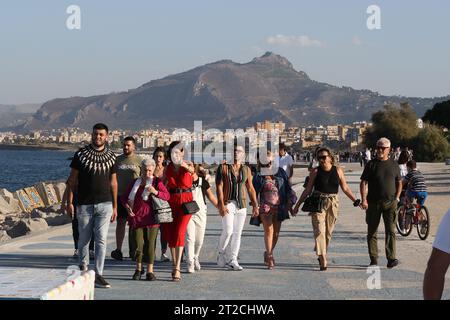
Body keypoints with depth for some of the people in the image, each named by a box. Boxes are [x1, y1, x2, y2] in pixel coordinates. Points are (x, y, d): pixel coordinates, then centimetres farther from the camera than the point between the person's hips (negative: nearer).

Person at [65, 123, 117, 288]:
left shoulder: (111, 157, 6)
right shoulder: (81, 154, 0)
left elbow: (113, 182, 11)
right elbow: (72, 179, 3)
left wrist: (115, 206, 10)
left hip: (105, 204, 1)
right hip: (84, 204, -1)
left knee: (101, 239, -6)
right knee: (84, 239, 9)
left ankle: (98, 275, -4)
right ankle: (83, 265, 34)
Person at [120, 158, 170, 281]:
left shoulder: (157, 182, 5)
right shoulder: (135, 183, 13)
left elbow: (167, 196, -7)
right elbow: (124, 197, 18)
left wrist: (156, 192, -25)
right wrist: (127, 206, -2)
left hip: (151, 218, -1)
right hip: (136, 217, 1)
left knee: (150, 244, -3)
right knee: (139, 245, -4)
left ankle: (150, 271, 5)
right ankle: (138, 269, 16)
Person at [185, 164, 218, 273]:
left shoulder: (203, 182, 1)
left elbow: (211, 196, 10)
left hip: (201, 214, 2)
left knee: (199, 240, 9)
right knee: (190, 238, -11)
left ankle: (195, 258, 35)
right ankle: (190, 263, -7)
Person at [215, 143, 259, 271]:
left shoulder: (246, 170, 8)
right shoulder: (223, 168, -2)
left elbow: (250, 189, 12)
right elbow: (219, 187, -8)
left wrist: (255, 206, 7)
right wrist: (221, 205, -17)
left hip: (241, 204, 4)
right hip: (228, 203, -4)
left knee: (237, 233, 3)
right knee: (227, 231, -14)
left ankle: (233, 260, 9)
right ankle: (221, 255, 8)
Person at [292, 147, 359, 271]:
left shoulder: (338, 170, 5)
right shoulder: (315, 171, 1)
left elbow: (345, 188, 11)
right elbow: (308, 190, 6)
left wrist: (355, 200, 5)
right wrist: (298, 204, 5)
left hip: (332, 203, 2)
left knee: (328, 232, 8)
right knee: (319, 231, -12)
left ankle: (321, 255, 27)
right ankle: (323, 260, -16)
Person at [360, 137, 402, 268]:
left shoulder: (394, 164, 9)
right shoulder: (371, 164, 2)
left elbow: (399, 182, 18)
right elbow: (363, 183, 0)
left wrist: (397, 197, 5)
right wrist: (364, 200, -11)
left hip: (390, 203, 0)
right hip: (373, 203, 0)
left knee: (391, 231, -8)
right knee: (372, 232, 4)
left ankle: (391, 259, -10)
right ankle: (373, 259, 12)